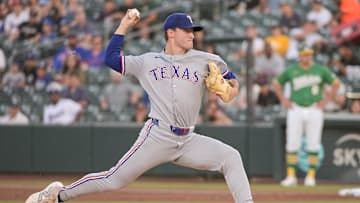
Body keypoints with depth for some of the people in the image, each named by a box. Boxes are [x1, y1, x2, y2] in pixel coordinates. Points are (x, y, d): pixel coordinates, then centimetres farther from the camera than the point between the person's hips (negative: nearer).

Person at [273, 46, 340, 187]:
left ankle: (311, 176, 8)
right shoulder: (291, 71, 3)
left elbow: (335, 83, 11)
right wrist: (283, 100, 5)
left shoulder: (321, 70, 2)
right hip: (296, 110, 0)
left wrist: (326, 100, 2)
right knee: (292, 144, -4)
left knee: (313, 145, -1)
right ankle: (291, 176, 0)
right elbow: (277, 83, 15)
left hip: (314, 110, 0)